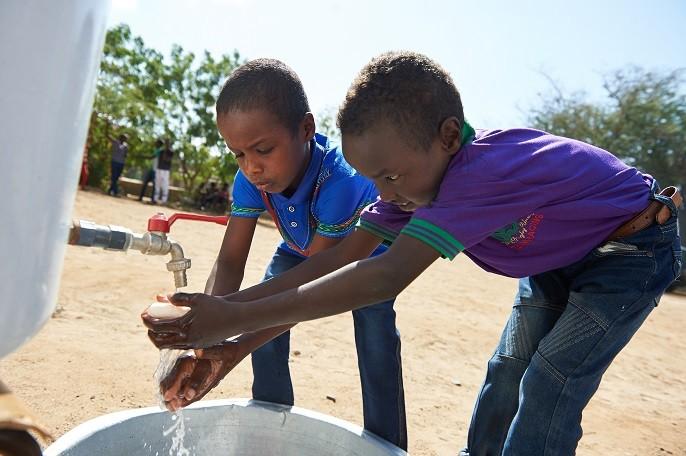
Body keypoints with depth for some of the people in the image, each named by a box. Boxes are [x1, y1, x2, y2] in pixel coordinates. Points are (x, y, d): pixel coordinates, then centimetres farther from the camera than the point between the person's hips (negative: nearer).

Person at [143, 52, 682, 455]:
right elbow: (340, 257, -18)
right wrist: (225, 309, -25)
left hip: (632, 250, -7)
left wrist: (237, 318, -50)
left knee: (550, 384, -12)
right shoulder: (421, 171, -17)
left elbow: (385, 277, -50)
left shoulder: (481, 172, -42)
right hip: (557, 256, 7)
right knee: (507, 370, 9)